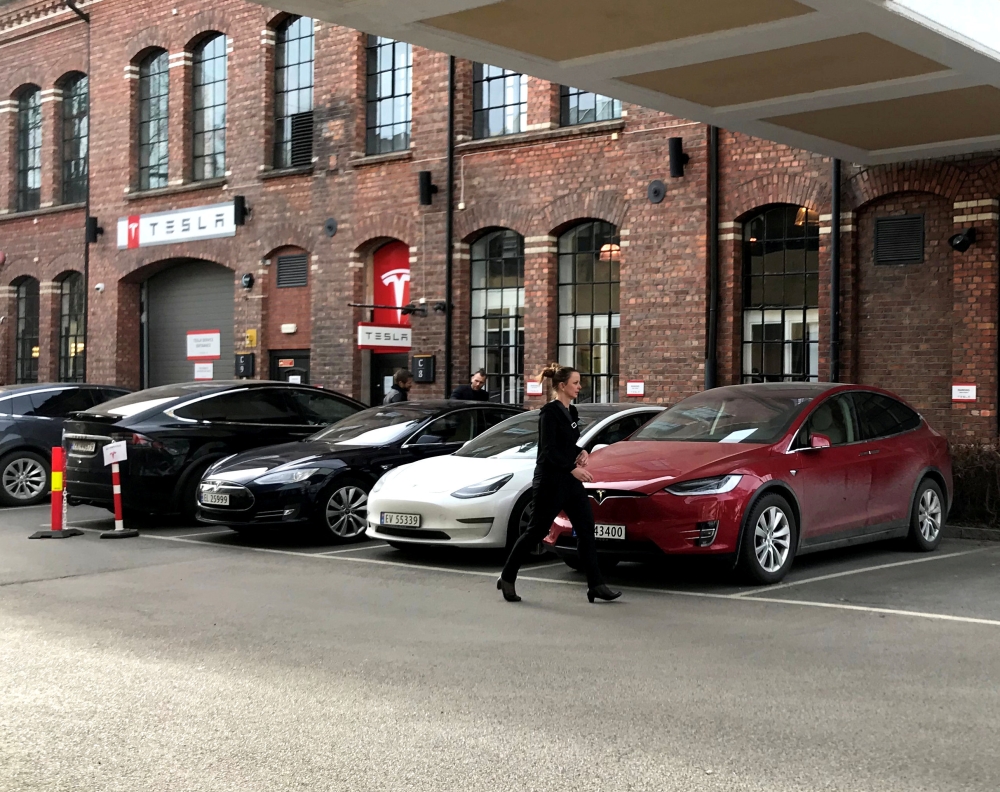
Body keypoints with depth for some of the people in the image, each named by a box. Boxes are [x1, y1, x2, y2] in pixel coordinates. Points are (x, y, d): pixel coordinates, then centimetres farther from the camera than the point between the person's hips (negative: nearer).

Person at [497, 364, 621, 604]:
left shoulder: (571, 412, 12)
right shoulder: (549, 412, -13)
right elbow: (549, 449, -20)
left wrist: (581, 453, 2)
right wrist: (572, 468, -28)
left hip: (570, 480, 8)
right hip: (550, 480, -8)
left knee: (586, 529, 1)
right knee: (536, 531, 0)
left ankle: (596, 586, 2)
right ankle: (507, 578, 15)